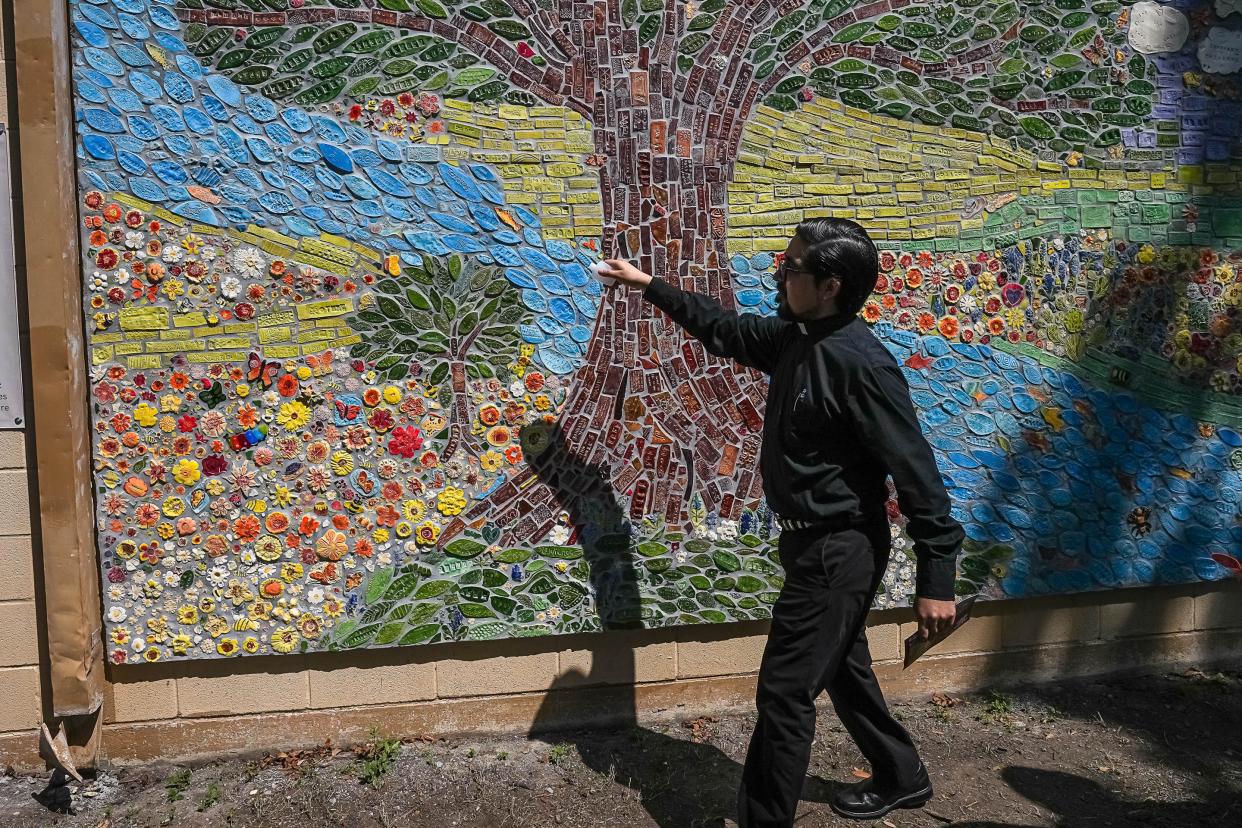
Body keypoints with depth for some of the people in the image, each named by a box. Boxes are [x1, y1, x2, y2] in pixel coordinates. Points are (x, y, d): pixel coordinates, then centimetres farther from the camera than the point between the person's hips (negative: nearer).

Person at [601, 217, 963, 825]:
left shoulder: (861, 364, -24)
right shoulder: (793, 337, 1)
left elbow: (916, 472, -22)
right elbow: (723, 329, 21)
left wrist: (936, 578, -21)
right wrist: (652, 286, 23)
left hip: (839, 552, -9)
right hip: (818, 543, 9)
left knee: (785, 692, -4)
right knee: (843, 671, 24)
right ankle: (901, 779, 44)